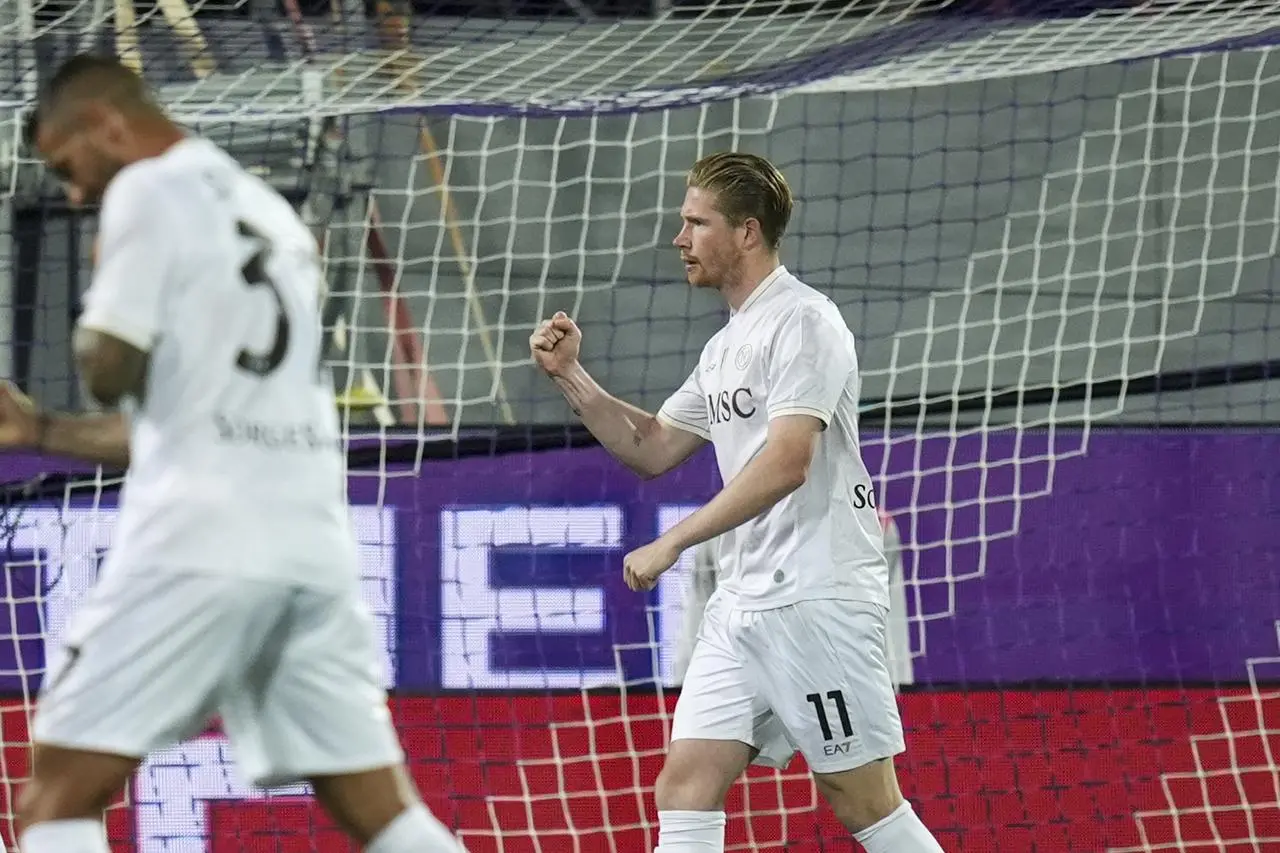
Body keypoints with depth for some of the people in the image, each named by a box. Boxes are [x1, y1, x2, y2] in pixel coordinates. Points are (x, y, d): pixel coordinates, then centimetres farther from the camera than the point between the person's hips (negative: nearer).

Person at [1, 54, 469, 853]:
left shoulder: (149, 190, 0)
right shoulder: (270, 213, 24)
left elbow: (111, 371, -8)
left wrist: (92, 333, 13)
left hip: (203, 541, -8)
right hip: (311, 543, 8)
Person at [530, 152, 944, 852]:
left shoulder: (802, 321, -11)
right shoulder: (726, 347, 18)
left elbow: (786, 462, -21)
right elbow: (653, 450, 26)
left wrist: (671, 543, -21)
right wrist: (571, 378, 13)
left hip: (816, 601, -9)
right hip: (741, 606, 9)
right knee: (683, 791, -2)